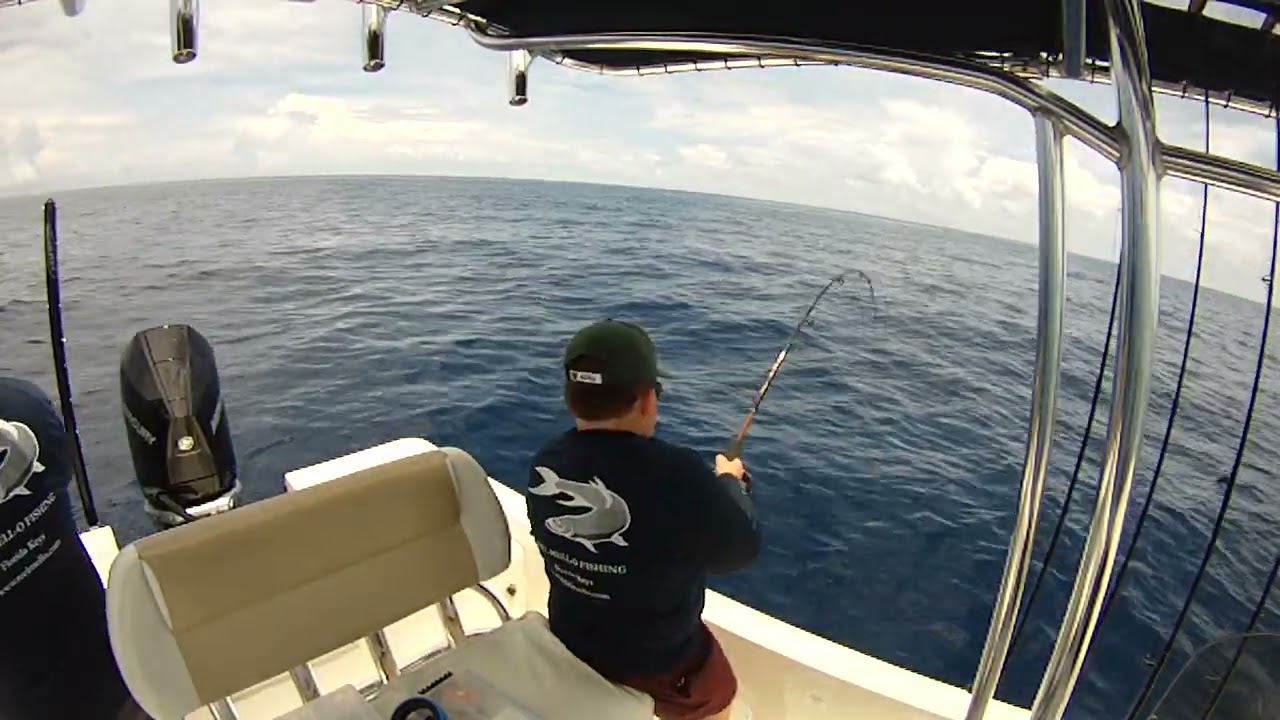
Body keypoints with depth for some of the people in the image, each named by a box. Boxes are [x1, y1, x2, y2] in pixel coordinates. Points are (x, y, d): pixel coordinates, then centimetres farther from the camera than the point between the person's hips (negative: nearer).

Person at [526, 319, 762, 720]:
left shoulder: (545, 464, -16)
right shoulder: (676, 474, -35)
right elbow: (741, 549, -19)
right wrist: (729, 483, 0)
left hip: (570, 643, 5)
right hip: (660, 660, -5)